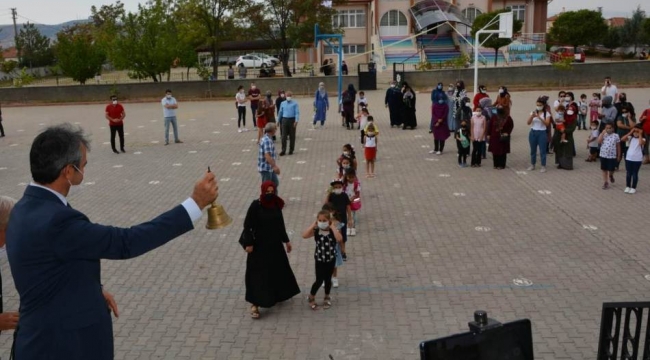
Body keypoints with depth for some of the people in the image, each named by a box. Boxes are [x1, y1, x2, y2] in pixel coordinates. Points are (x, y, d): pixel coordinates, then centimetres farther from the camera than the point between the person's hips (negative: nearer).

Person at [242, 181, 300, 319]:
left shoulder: (276, 204, -1)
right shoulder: (256, 205, -17)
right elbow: (247, 225, -14)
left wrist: (286, 240, 15)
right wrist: (248, 243, -16)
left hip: (275, 244, 6)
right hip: (259, 245, -6)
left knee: (279, 269, 19)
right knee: (257, 273, -1)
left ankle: (278, 294, 42)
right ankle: (254, 304, 6)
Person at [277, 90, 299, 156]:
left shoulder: (295, 103, -2)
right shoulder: (283, 103, 10)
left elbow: (297, 113, -8)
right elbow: (280, 112, 19)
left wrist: (296, 121, -19)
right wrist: (279, 120, 21)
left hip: (292, 120, -2)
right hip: (284, 120, 2)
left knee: (292, 136, 6)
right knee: (284, 136, -3)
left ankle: (291, 150, 16)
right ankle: (283, 150, 0)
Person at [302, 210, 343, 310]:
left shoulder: (333, 231, -13)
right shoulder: (316, 231, -12)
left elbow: (339, 239, -34)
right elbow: (304, 235, -27)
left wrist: (332, 226, -29)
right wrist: (313, 225, -23)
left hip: (331, 259, 1)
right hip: (319, 259, -1)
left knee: (328, 279, 15)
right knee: (319, 280, 1)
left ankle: (327, 297, 38)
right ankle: (311, 297, 26)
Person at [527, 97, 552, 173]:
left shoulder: (547, 113, -3)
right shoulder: (533, 112, 4)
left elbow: (547, 123, -16)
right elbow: (528, 123, -3)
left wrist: (539, 117, -28)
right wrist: (532, 116, -21)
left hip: (542, 133, -3)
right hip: (533, 132, 3)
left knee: (542, 150, -1)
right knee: (533, 150, 11)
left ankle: (543, 166, 4)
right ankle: (532, 165, 22)